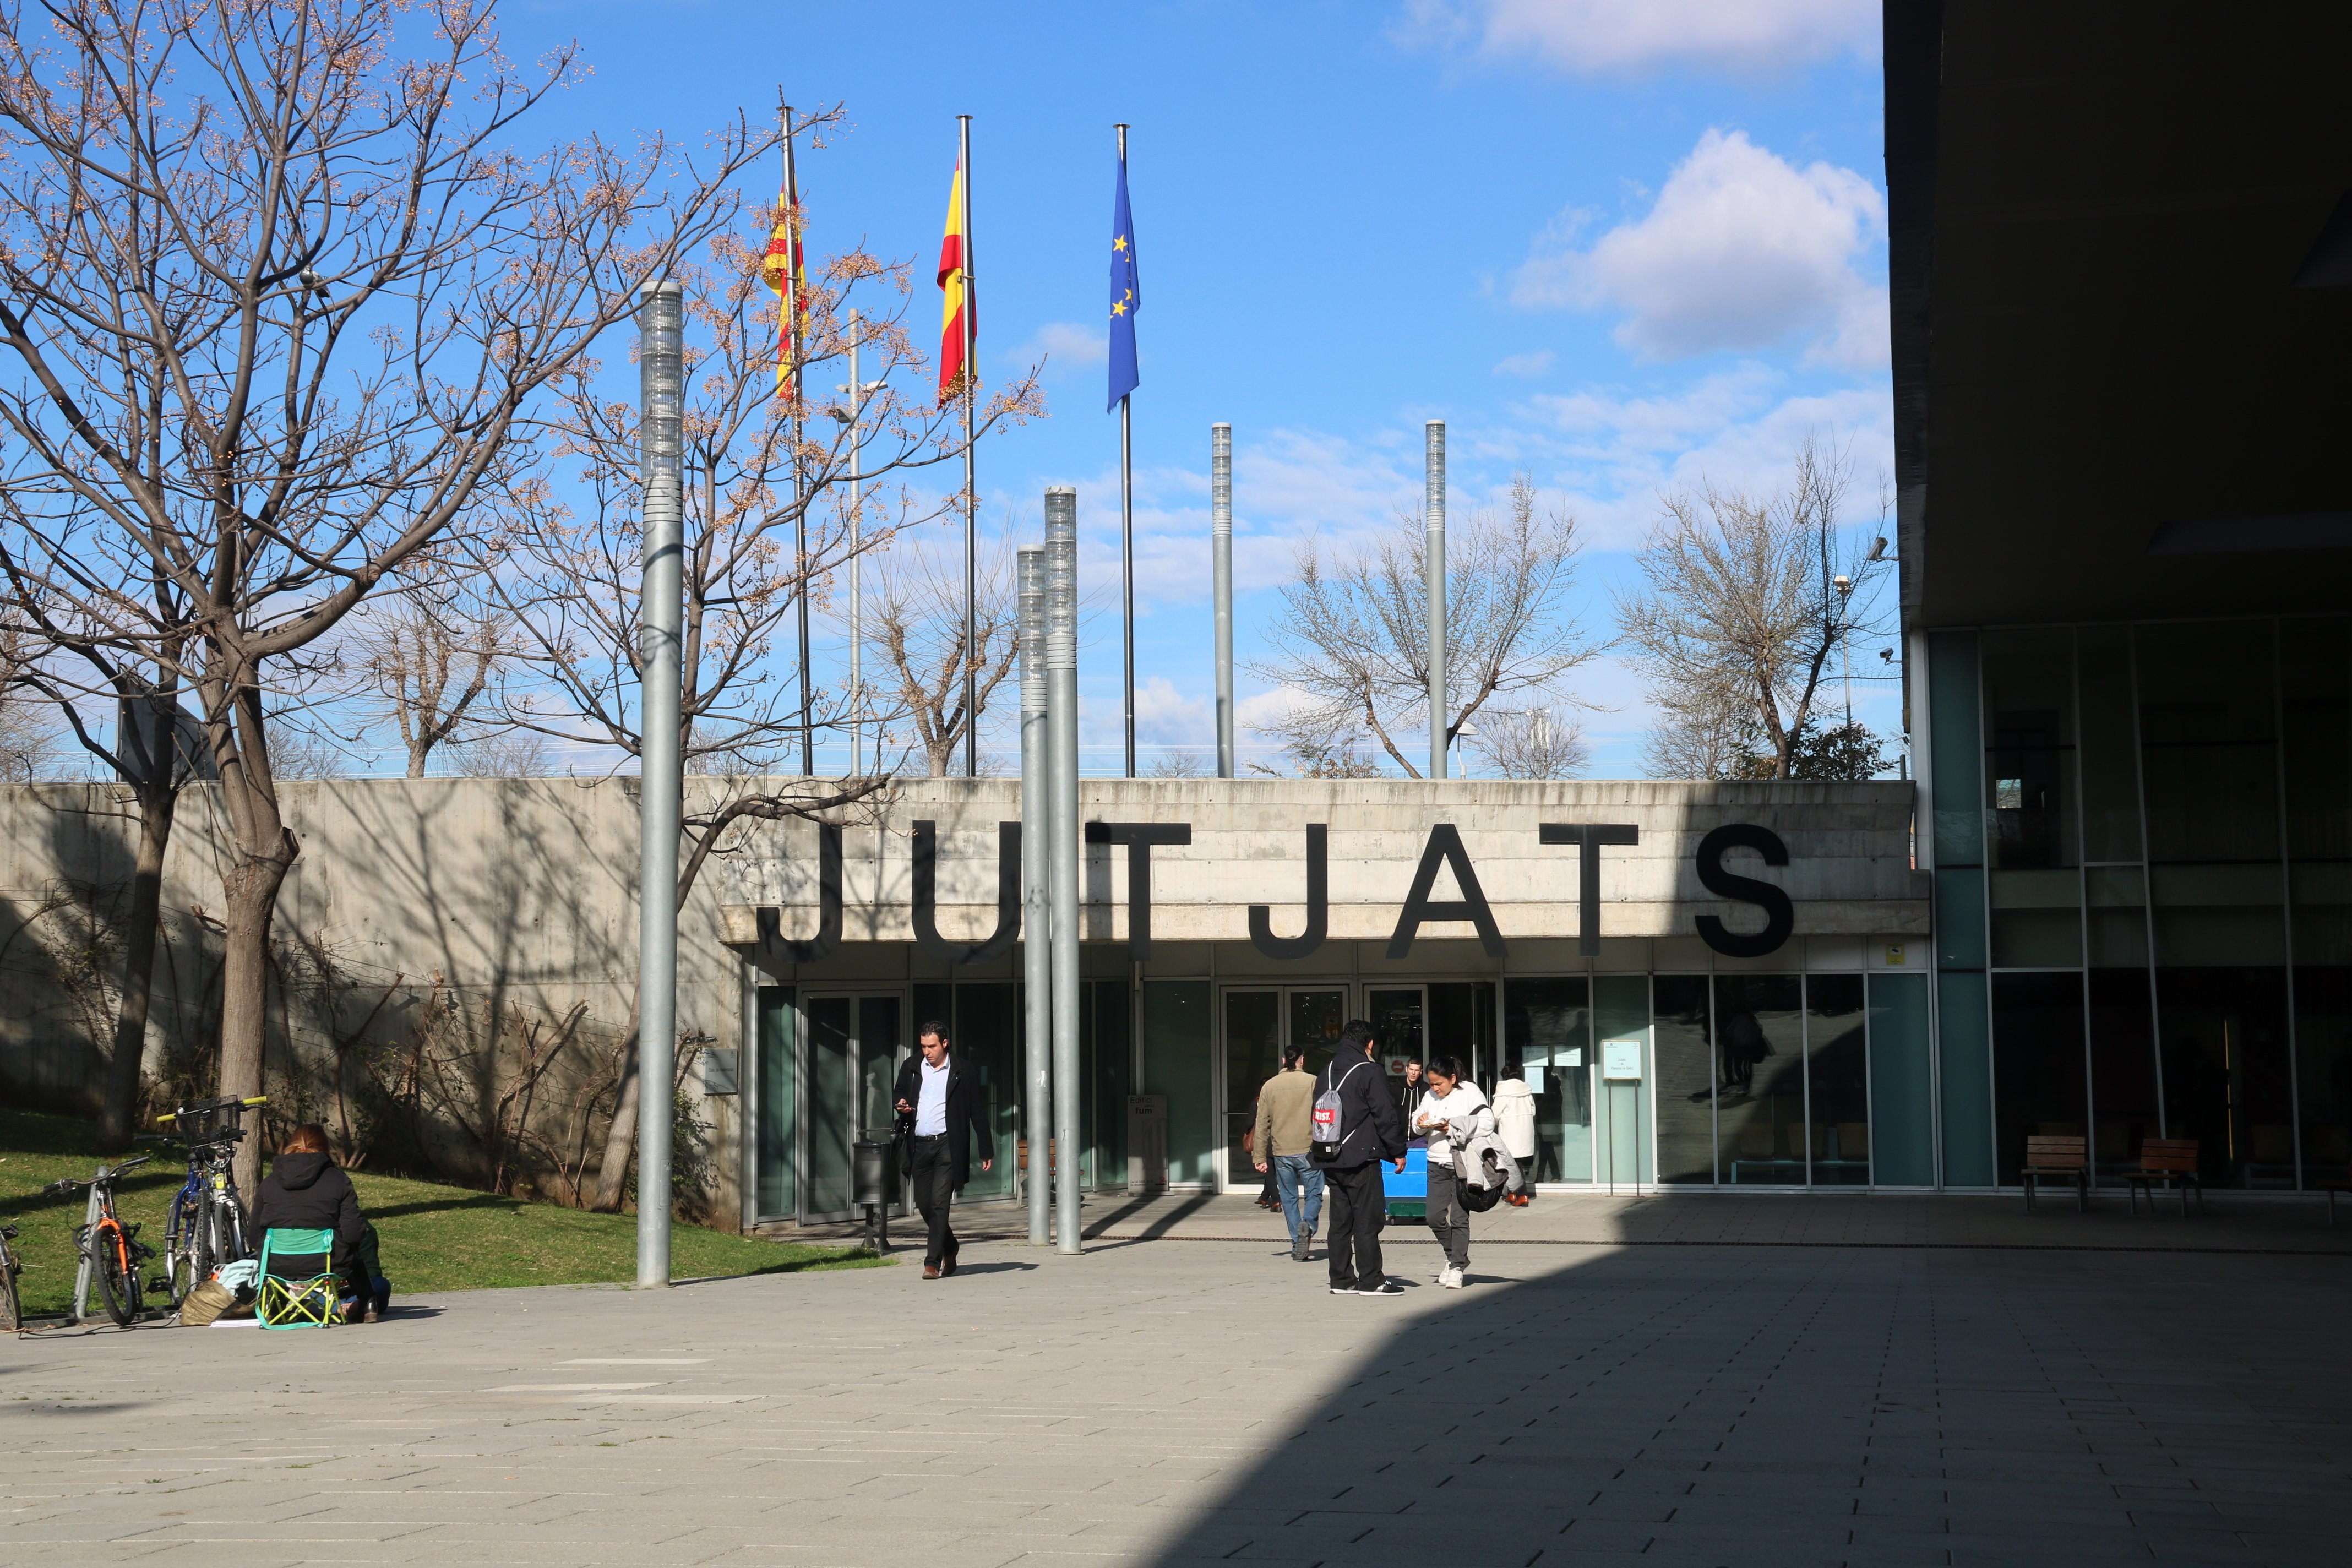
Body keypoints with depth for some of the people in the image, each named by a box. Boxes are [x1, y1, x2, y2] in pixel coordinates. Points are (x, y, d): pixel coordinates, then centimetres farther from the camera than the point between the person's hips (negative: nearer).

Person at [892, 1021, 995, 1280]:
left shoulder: (962, 1073, 1)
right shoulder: (911, 1067, 11)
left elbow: (976, 1113, 3)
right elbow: (899, 1098, 23)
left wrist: (987, 1151, 2)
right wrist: (901, 1107, -3)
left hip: (947, 1144, -4)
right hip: (919, 1146, 4)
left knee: (939, 1203, -11)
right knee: (924, 1204, 8)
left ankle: (933, 1262, -8)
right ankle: (949, 1247, 31)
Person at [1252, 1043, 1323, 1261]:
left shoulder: (1270, 1086, 4)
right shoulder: (1313, 1083, -3)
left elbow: (1262, 1125, 4)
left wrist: (1261, 1157, 8)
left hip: (1281, 1153, 2)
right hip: (1309, 1152, -2)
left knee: (1289, 1199, 11)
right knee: (1313, 1194, 7)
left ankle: (1297, 1243, 8)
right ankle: (1307, 1224, -19)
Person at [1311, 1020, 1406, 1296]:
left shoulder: (1325, 1073, 13)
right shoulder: (1368, 1071, -9)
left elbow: (1317, 1114, 19)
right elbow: (1386, 1116, -10)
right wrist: (1398, 1151, -3)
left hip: (1331, 1160, 7)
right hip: (1361, 1159, -7)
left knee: (1340, 1221, 10)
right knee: (1367, 1220, -3)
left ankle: (1341, 1279, 11)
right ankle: (1370, 1280, -3)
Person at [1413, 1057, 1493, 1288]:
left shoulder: (1470, 1093, -6)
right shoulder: (1430, 1096, 10)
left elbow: (1487, 1123, -13)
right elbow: (1417, 1124, 18)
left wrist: (1453, 1129, -16)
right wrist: (1420, 1123, -7)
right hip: (1437, 1165, 5)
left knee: (1459, 1218, -5)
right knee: (1435, 1217, 2)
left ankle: (1456, 1267, 2)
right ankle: (1455, 1256, 23)